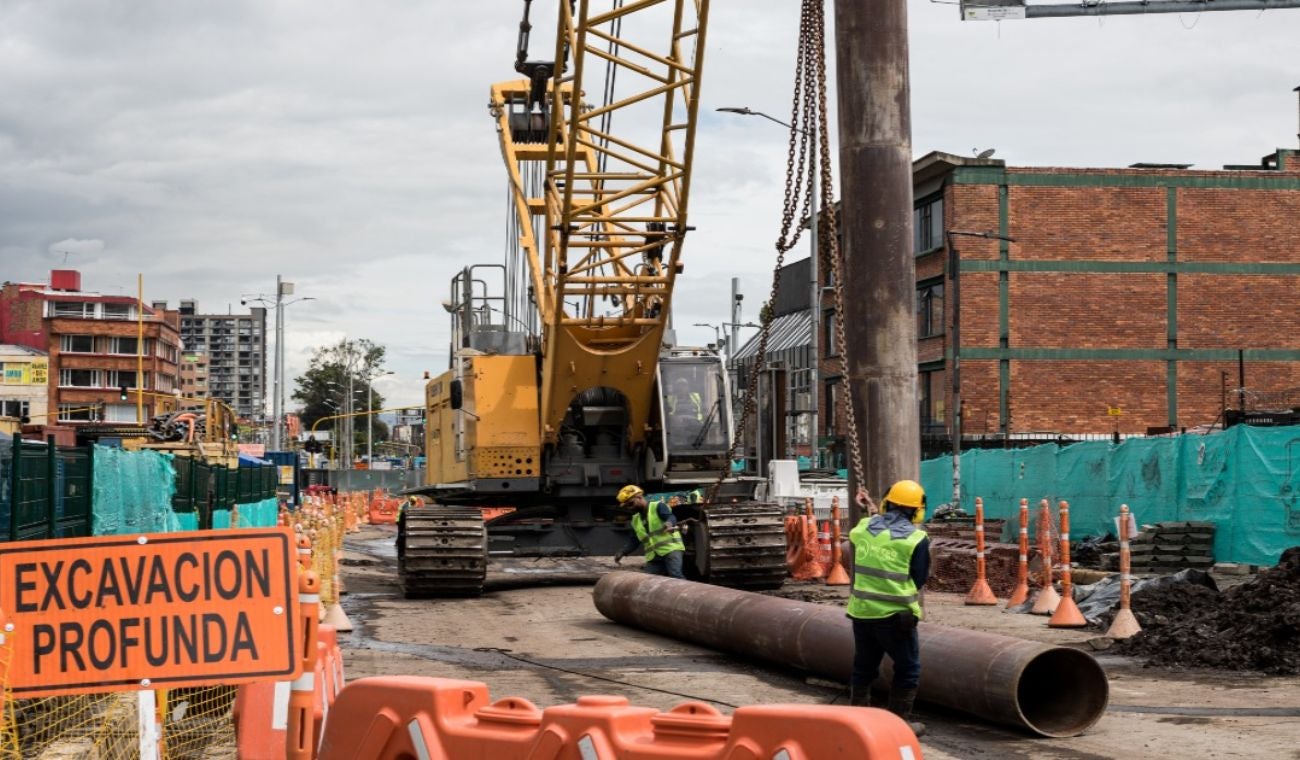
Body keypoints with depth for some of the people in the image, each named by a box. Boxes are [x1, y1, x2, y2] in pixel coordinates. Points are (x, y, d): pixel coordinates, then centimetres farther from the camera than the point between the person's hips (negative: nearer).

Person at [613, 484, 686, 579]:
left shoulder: (658, 506, 0)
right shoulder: (636, 520, 21)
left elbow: (671, 518, -19)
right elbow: (634, 541, 20)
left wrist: (669, 523, -44)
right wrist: (623, 553, 2)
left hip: (671, 549, -7)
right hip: (654, 557, 7)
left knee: (675, 576, -26)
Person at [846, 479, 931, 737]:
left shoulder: (862, 528, 2)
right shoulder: (916, 538, -11)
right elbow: (919, 579, -4)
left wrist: (871, 512, 30)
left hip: (861, 611, 5)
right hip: (894, 615, -5)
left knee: (863, 667, 19)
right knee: (908, 669, 9)